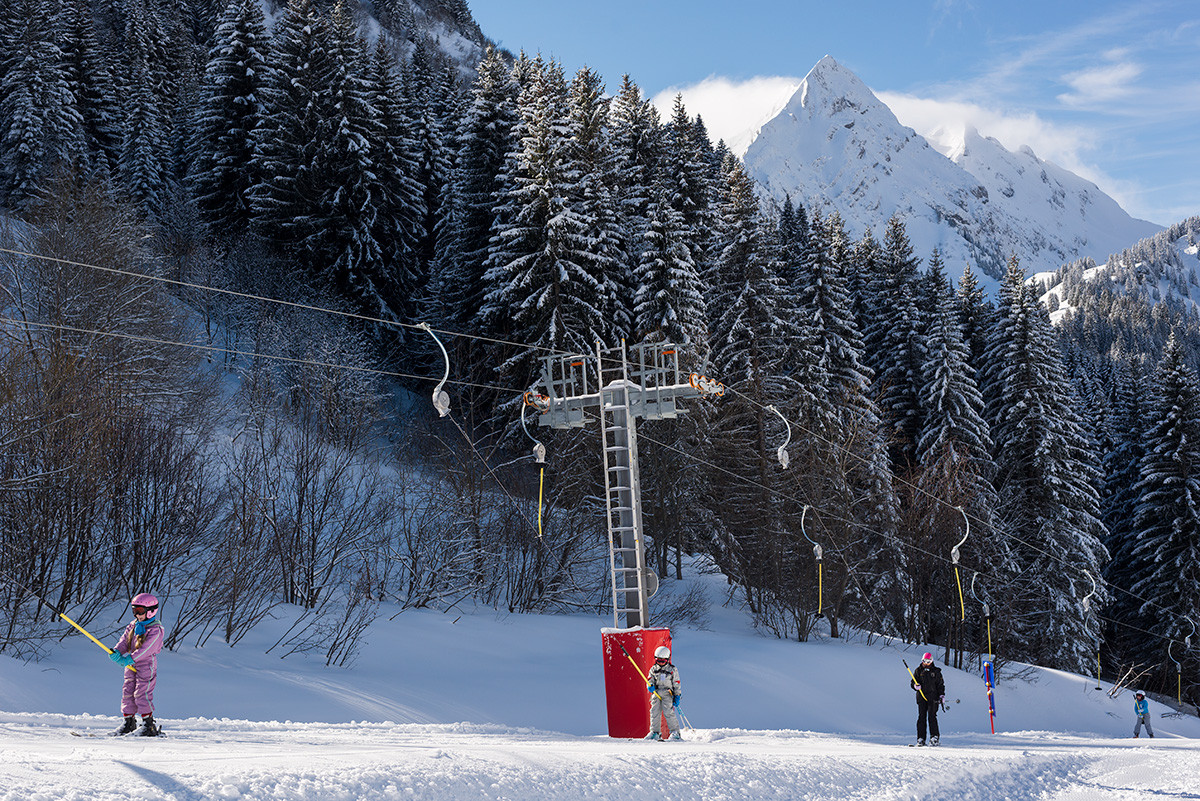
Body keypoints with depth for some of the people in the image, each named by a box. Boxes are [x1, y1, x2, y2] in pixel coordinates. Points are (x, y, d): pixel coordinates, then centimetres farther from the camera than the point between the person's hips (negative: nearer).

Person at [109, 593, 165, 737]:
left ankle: (149, 725, -5)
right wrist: (116, 651, -18)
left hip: (147, 664, -7)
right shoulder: (133, 625, 12)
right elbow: (125, 640, 3)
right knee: (127, 692, 7)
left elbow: (146, 648, -22)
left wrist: (130, 658, -30)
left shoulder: (155, 629, -13)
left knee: (141, 693, -11)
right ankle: (129, 722, 18)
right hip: (132, 665, 8)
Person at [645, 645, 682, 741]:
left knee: (668, 712, -14)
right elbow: (650, 681, 11)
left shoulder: (673, 670, 4)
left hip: (667, 694, -3)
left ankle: (675, 732, -8)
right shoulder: (653, 670, 11)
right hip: (656, 693, 3)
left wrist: (677, 697, 0)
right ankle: (655, 732, 9)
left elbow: (676, 685, 5)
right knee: (654, 712, -2)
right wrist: (650, 686, -12)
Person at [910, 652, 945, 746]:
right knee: (921, 717, -1)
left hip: (933, 698, -2)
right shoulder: (918, 670, 10)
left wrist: (942, 695, -1)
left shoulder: (936, 671, 7)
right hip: (921, 697, 2)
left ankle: (934, 737, -5)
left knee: (932, 717, -10)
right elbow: (912, 682, 11)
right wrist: (915, 685, -12)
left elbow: (941, 684, 10)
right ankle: (920, 739, 1)